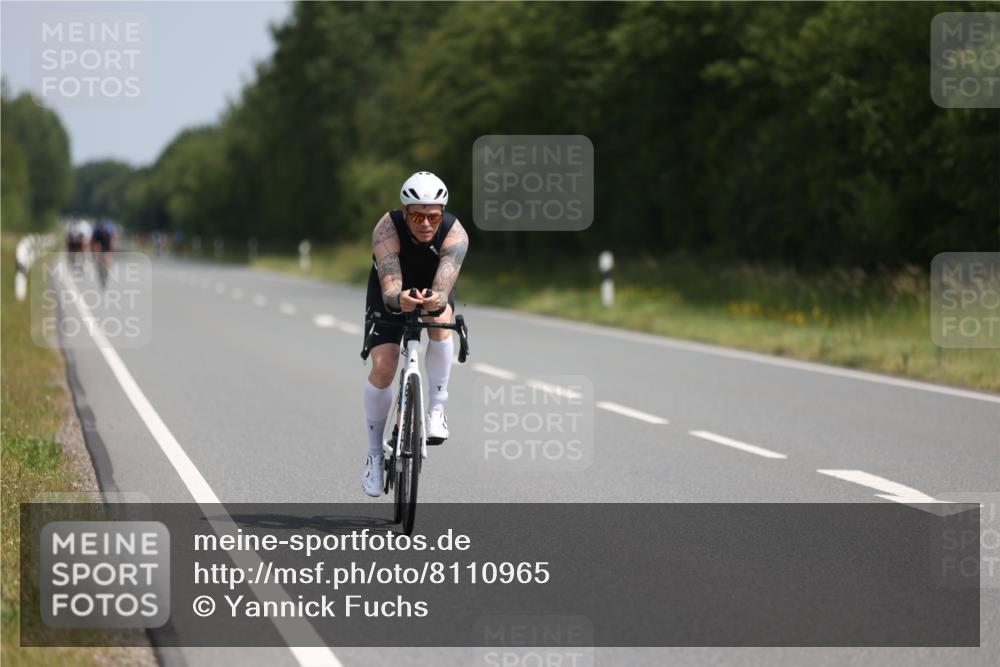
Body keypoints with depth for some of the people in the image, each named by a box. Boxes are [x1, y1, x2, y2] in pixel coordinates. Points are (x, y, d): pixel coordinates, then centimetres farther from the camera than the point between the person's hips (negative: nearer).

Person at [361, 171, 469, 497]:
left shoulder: (455, 235, -33)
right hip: (392, 295, 0)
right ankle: (375, 454, 1)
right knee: (382, 367, -17)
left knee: (440, 321, -35)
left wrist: (437, 300, -68)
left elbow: (444, 287, -45)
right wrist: (400, 299, -67)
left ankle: (436, 408, -19)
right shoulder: (387, 229, -34)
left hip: (434, 290, 0)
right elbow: (389, 287, -43)